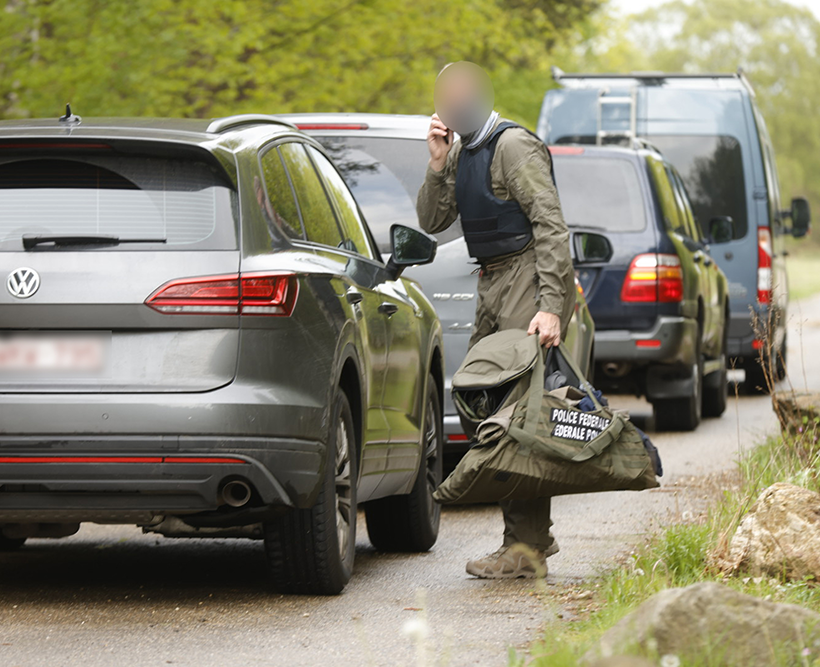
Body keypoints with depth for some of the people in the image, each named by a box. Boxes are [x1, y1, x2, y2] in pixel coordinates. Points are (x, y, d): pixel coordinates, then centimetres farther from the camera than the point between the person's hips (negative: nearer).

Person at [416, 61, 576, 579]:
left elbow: (551, 225, -17)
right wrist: (439, 165, -2)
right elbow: (432, 222, 13)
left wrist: (550, 305, -25)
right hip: (494, 284, 9)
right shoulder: (462, 152, 15)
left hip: (530, 279, -9)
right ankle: (535, 536, 16)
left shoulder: (514, 146, -12)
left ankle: (526, 550, -13)